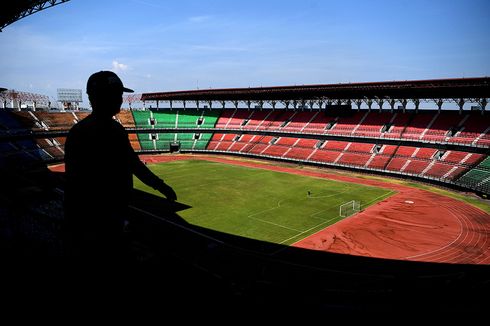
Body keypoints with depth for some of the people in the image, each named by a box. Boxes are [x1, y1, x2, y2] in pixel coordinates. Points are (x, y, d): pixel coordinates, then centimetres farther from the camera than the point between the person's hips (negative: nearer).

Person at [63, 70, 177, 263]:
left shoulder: (117, 130, 7)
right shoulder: (81, 133, -19)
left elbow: (133, 163, 18)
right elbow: (74, 183, -22)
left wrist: (160, 185, 21)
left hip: (114, 218, 8)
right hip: (91, 221, -8)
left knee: (114, 257, 22)